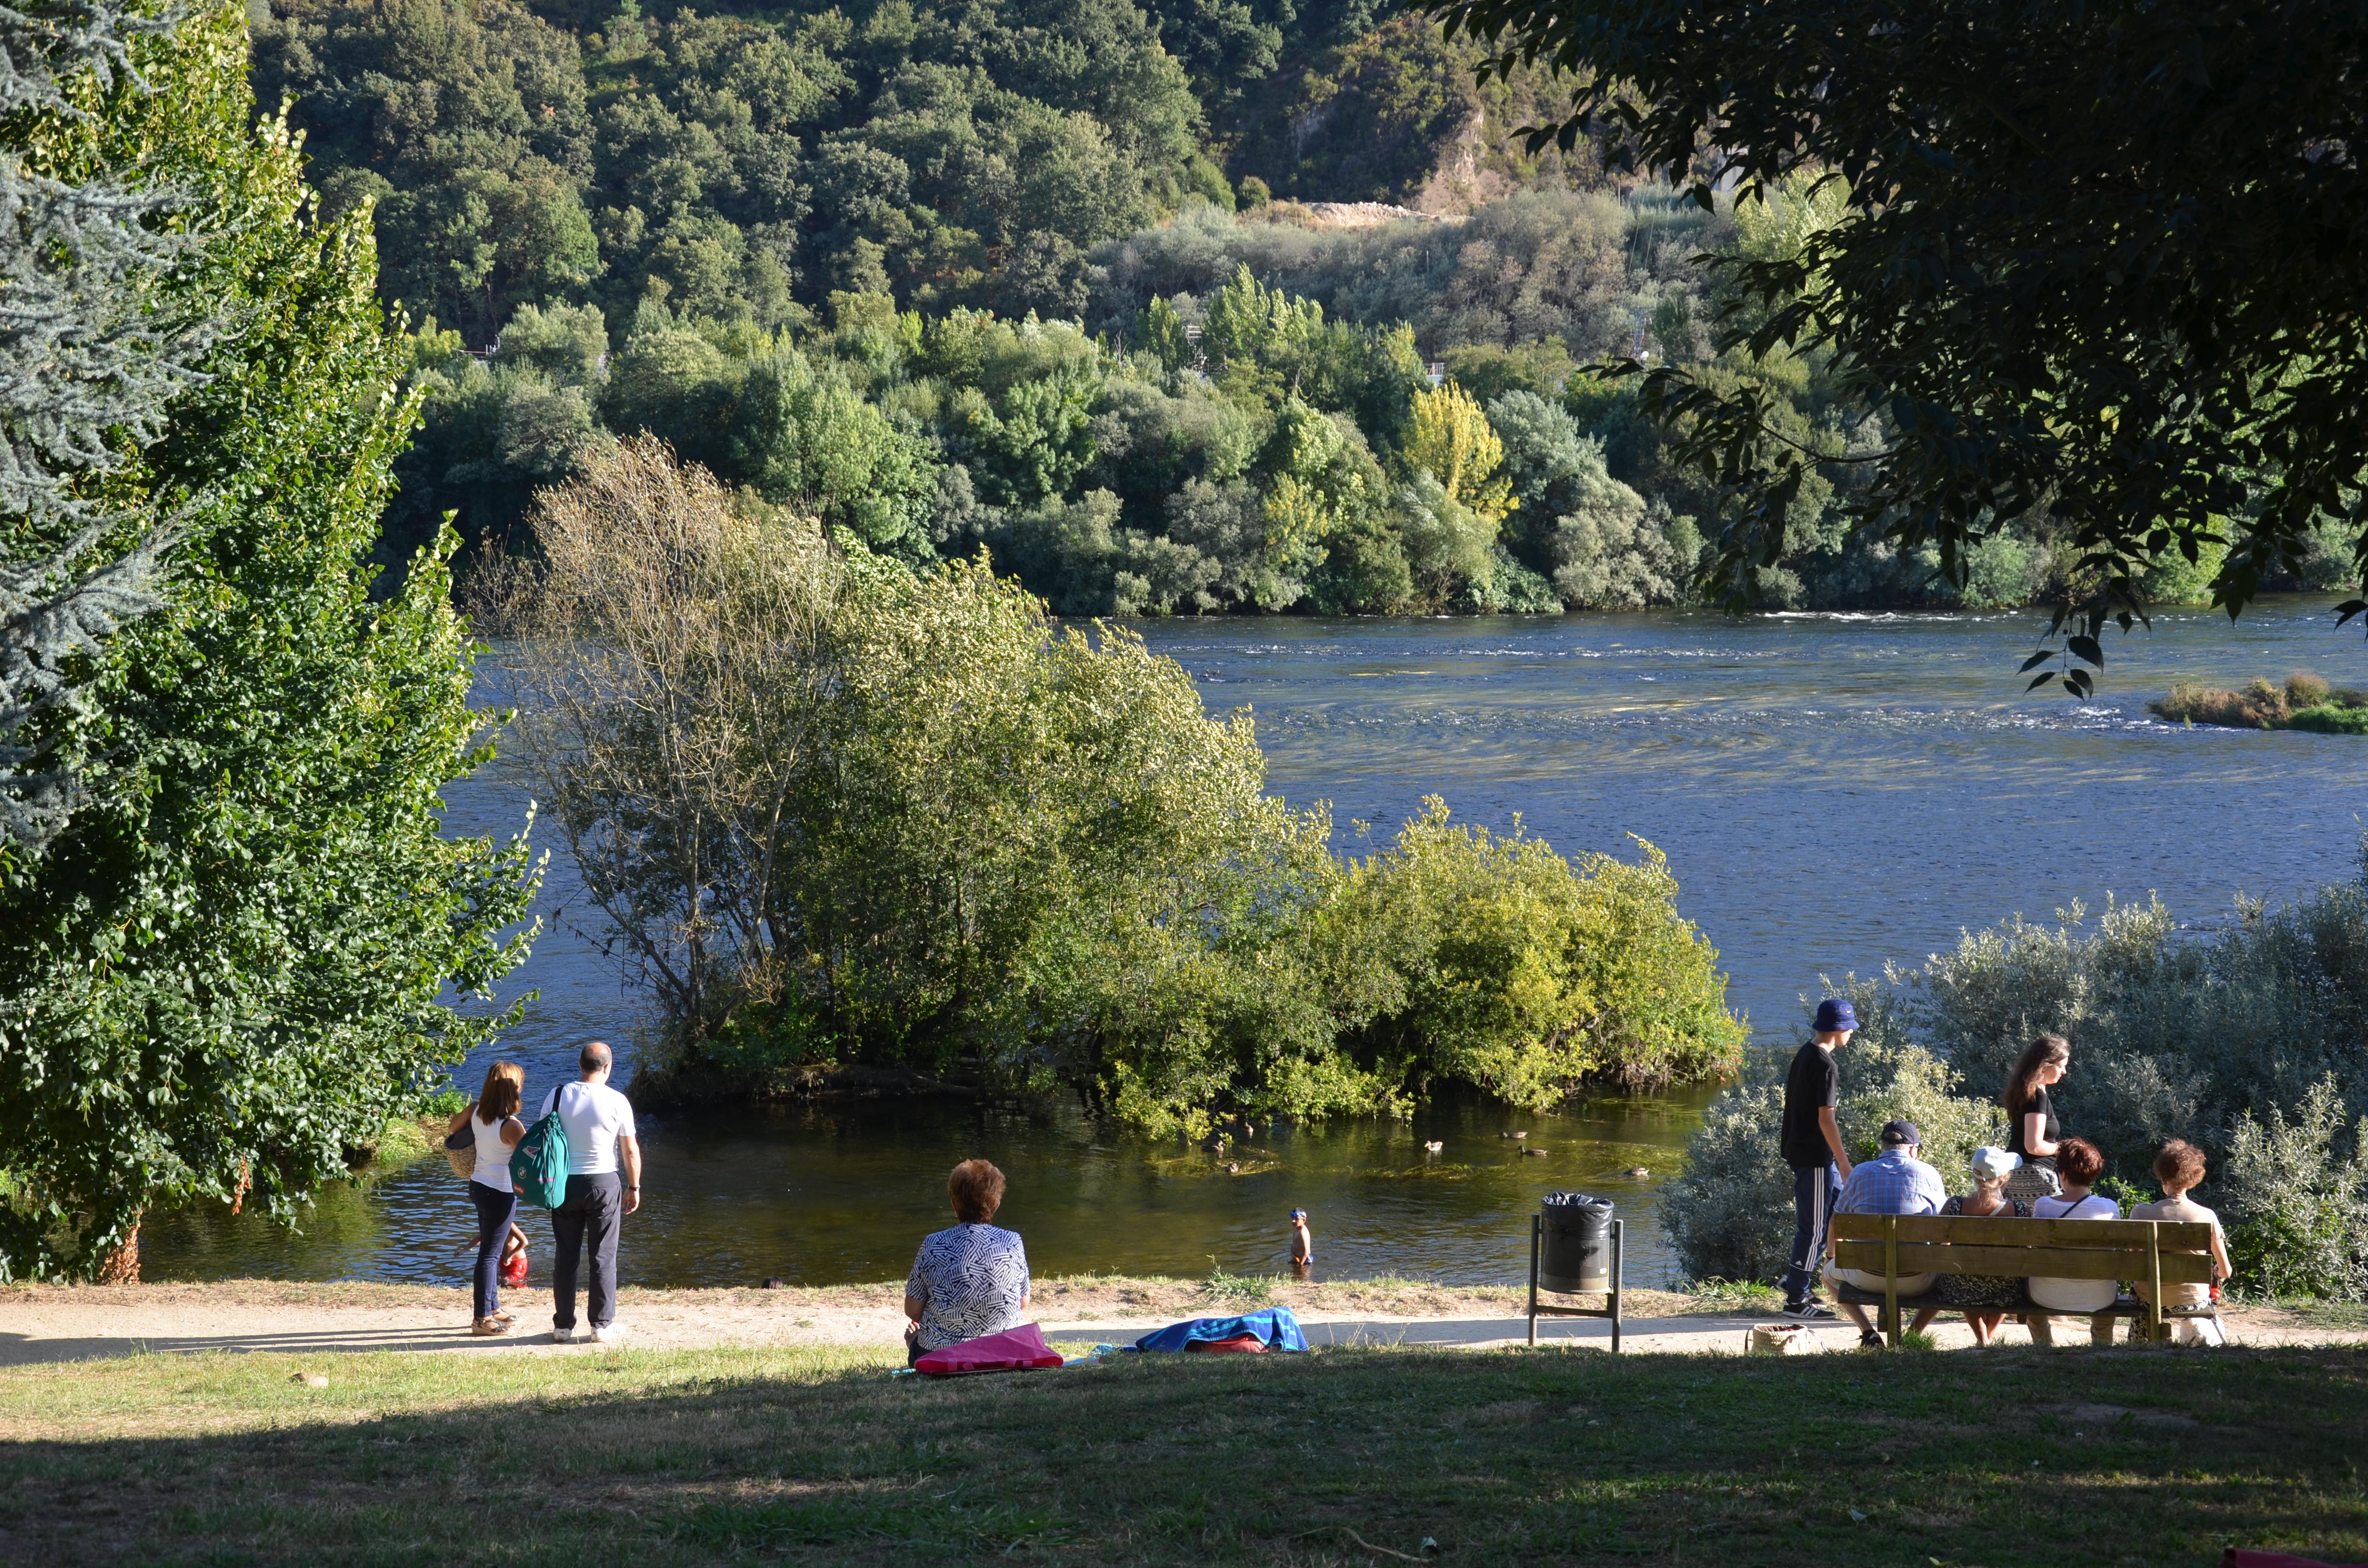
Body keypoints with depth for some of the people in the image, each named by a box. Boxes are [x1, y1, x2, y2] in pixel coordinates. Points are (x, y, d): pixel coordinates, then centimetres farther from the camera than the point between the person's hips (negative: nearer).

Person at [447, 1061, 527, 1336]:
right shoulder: (511, 1126, -24)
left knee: (490, 1249, 19)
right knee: (491, 1254, -1)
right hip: (501, 1192, -8)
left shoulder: (477, 1111, -2)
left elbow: (453, 1127, 17)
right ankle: (482, 1319, 4)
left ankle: (493, 1309, 29)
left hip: (479, 1186, 8)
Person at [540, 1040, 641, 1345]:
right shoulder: (617, 1102, -9)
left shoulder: (557, 1096, -2)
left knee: (566, 1256, 9)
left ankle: (563, 1326, 12)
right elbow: (631, 1151, -2)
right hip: (604, 1182, -2)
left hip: (565, 1183, 2)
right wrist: (634, 1187, 10)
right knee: (604, 1257, 6)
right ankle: (602, 1326, 7)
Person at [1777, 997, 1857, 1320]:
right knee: (1813, 1227, -3)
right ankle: (1797, 1300, 3)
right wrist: (1844, 1163, -17)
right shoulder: (1824, 1066, -19)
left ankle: (1797, 1280, 20)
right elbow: (1825, 1119, -21)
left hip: (1799, 1147, 10)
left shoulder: (1805, 1054, 11)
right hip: (1815, 1155, -10)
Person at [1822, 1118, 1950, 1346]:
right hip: (1917, 1280, 0)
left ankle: (1867, 1332, 11)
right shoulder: (1928, 1173, 3)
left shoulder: (1860, 1173, 6)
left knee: (1830, 1273, 31)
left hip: (1869, 1278, 0)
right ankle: (1914, 1332, 14)